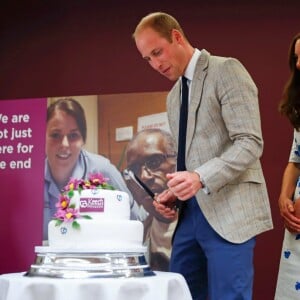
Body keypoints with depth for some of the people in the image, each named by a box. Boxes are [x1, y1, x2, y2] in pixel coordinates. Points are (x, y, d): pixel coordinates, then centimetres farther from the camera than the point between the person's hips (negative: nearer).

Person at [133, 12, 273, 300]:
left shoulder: (226, 70, -5)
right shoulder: (173, 96, 19)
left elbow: (250, 143, -15)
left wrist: (201, 178, -27)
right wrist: (173, 194, 5)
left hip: (228, 211, -8)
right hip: (191, 211, 8)